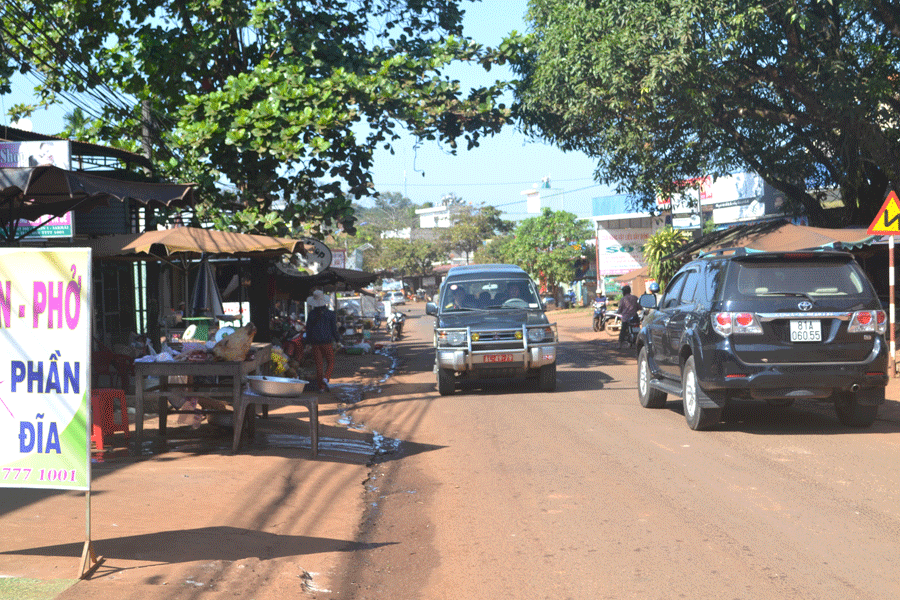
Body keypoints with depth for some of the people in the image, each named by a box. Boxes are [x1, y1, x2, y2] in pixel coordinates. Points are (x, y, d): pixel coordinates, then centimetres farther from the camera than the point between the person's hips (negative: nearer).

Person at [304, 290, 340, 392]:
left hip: (315, 342, 2)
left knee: (319, 364, 7)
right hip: (327, 341, -2)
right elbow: (334, 329, -4)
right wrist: (338, 339, 12)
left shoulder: (311, 314, 0)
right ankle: (326, 378, -16)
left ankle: (321, 387, 7)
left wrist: (308, 343, 13)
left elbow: (308, 329, 3)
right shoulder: (330, 314, -5)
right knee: (330, 363, 11)